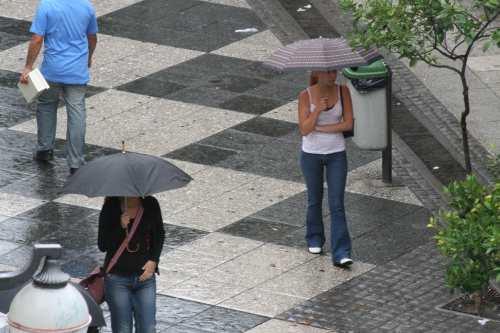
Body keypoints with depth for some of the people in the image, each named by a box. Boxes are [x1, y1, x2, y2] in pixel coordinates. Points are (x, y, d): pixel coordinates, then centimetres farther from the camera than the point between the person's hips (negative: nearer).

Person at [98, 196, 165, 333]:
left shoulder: (150, 204, -1)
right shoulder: (111, 207, -8)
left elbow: (159, 235, 13)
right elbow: (102, 245, -8)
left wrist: (153, 260, -1)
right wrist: (121, 227, -23)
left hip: (145, 275, 2)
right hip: (117, 277, -2)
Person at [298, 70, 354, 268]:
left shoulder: (342, 91, -7)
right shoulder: (305, 96, -12)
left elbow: (348, 124, -10)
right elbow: (304, 130, -15)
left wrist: (319, 128, -15)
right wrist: (318, 110, -28)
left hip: (336, 154, 0)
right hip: (311, 154, 0)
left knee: (337, 205, -5)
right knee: (315, 200, 16)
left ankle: (341, 254, -9)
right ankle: (314, 239, 38)